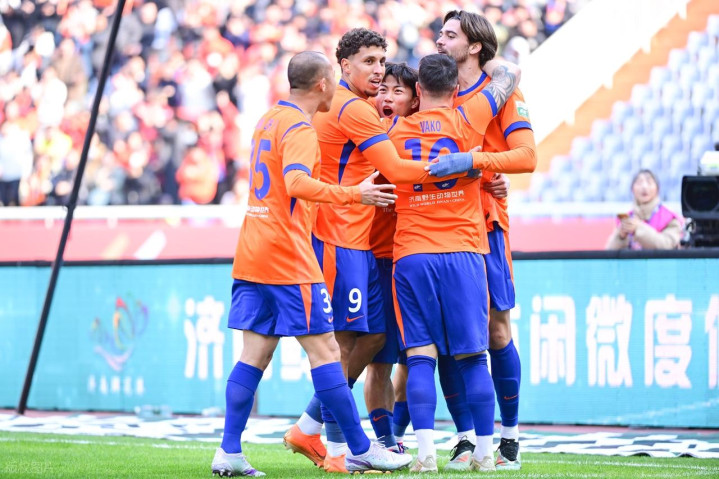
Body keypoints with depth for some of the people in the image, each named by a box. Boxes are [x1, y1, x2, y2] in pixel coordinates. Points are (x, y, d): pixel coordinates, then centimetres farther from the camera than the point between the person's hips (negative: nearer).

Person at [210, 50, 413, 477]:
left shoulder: (269, 120, 18)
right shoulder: (299, 129, -12)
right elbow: (297, 183, -29)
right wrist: (354, 195, -24)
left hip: (253, 255, 9)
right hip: (288, 258, -9)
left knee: (255, 354, 6)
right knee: (325, 351, -3)